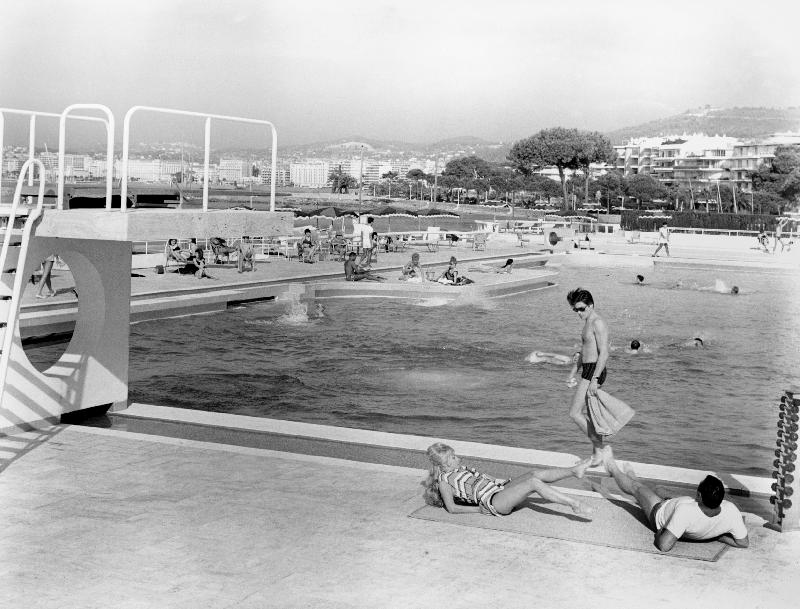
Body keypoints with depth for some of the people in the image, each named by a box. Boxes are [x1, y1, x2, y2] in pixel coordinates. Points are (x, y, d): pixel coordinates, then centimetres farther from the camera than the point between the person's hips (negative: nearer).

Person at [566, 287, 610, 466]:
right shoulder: (588, 323, 16)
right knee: (591, 416, 14)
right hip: (587, 371, 10)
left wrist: (594, 379, -27)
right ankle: (596, 454, 21)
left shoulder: (598, 323, -15)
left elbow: (604, 354, -22)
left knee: (575, 413, -12)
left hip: (594, 372, -10)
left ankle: (600, 448, -6)